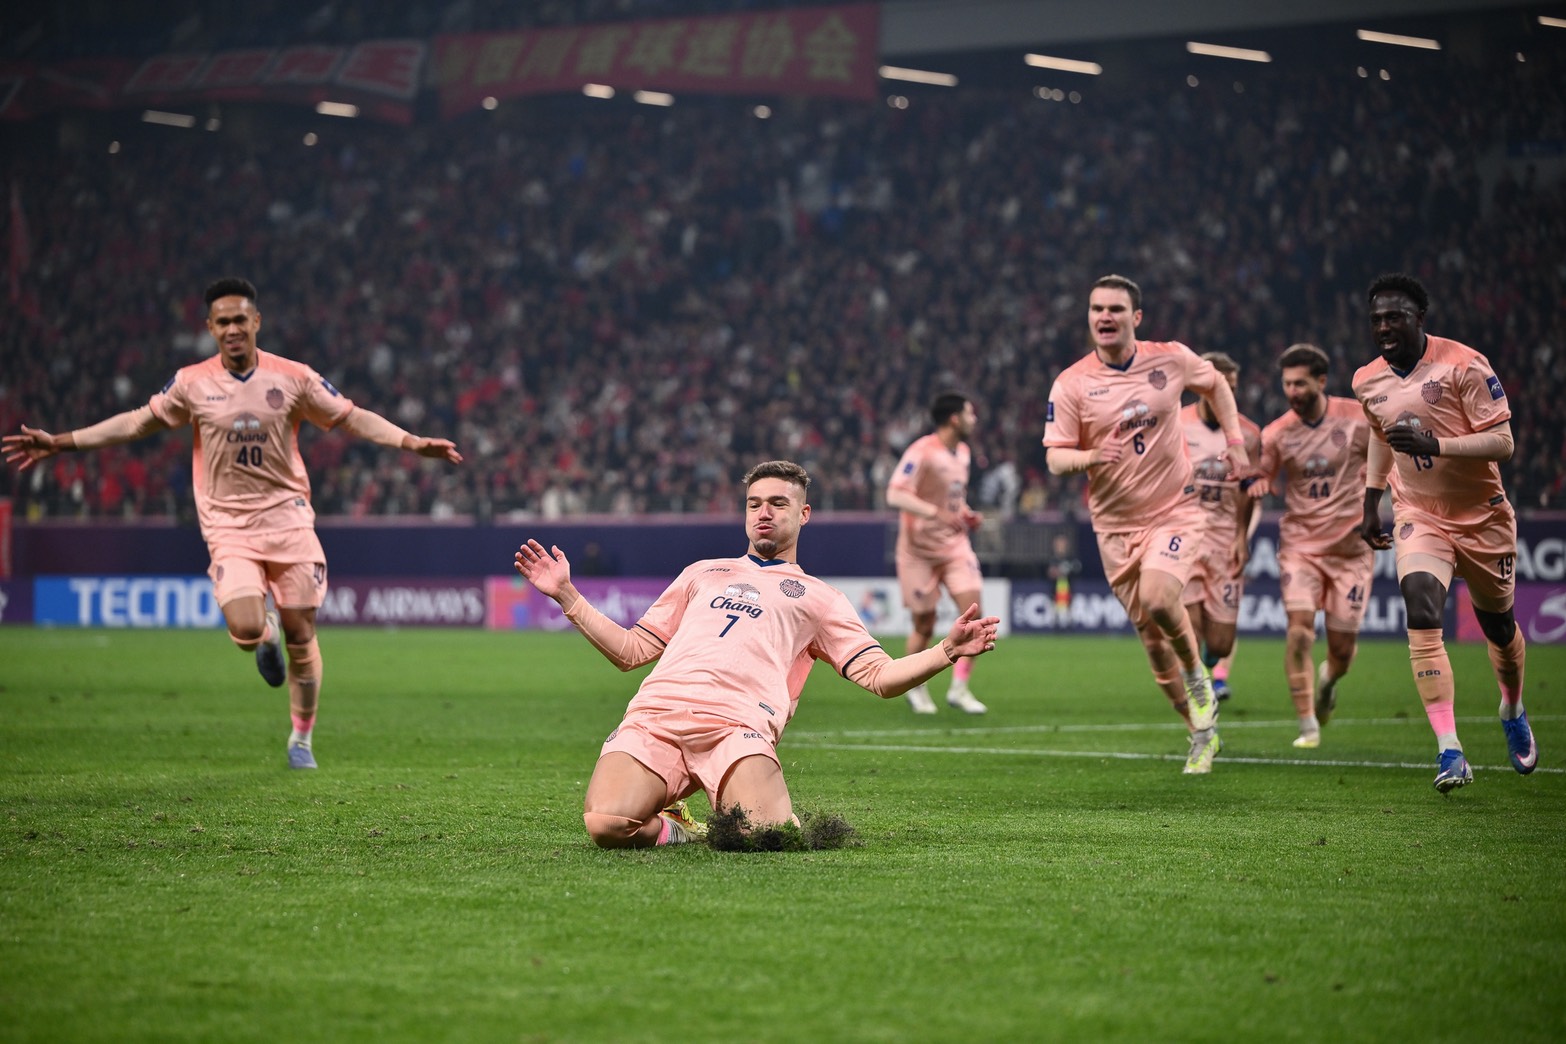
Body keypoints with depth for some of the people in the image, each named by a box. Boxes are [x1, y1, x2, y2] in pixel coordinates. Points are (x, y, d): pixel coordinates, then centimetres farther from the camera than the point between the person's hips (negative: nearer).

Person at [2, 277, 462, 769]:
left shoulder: (294, 377, -2)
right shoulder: (192, 383, -1)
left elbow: (351, 418, 4)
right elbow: (138, 421, 8)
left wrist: (414, 443, -8)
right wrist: (59, 442, 6)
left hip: (287, 516, 0)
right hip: (228, 522, 0)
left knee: (301, 638, 0)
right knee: (246, 630, -20)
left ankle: (301, 738, 20)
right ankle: (267, 633, 20)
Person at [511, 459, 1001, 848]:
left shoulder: (819, 598, 27)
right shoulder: (704, 573, 35)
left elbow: (879, 676, 16)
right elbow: (633, 650, 33)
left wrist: (947, 650, -1)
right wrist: (567, 596, 27)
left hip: (738, 725, -2)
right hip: (656, 712, 2)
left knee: (767, 834, -32)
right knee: (605, 825, -28)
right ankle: (675, 830, 5)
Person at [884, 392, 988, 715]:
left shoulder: (963, 452, 9)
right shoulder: (922, 452, -17)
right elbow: (895, 495, -26)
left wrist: (966, 514, 6)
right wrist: (936, 512, -34)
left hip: (955, 545, 6)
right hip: (920, 550, -6)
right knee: (924, 626, 3)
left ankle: (959, 688, 0)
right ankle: (915, 688, 26)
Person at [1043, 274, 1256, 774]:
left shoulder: (1171, 359, -2)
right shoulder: (1071, 384, -6)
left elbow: (1215, 385, 18)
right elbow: (1054, 457, -6)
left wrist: (1235, 441, 10)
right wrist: (1087, 457, -27)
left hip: (1174, 509, -1)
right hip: (1114, 522, 2)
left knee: (1157, 599, -27)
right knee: (1149, 632, 4)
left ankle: (1198, 677, 3)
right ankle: (1202, 732, 20)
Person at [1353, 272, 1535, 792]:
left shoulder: (1463, 365, -17)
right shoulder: (1368, 381, 1)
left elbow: (1502, 442, -20)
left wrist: (1433, 445, -31)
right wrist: (1371, 505, 19)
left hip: (1482, 516, -2)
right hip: (1419, 519, 2)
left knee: (1499, 625, 14)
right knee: (1421, 610, -23)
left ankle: (1513, 712, 48)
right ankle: (1449, 751, -27)